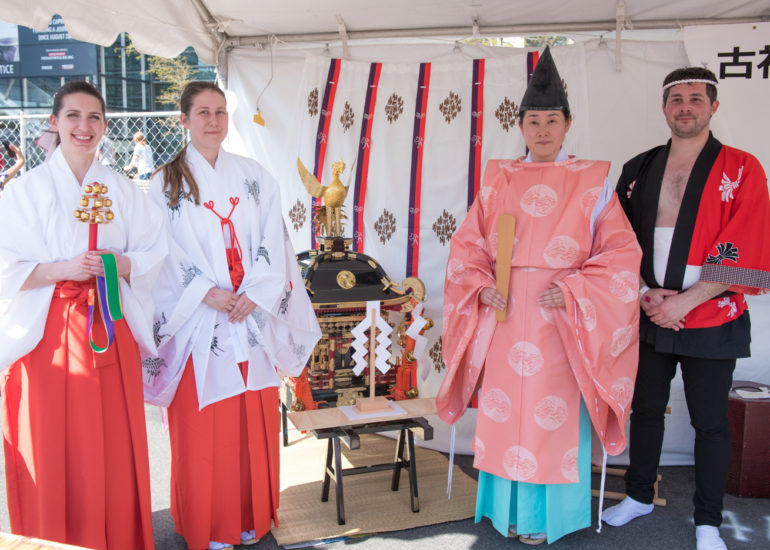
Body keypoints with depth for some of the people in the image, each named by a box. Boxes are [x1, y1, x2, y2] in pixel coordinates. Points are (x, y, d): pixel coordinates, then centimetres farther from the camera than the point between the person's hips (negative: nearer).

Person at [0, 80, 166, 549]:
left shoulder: (124, 190, 9)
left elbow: (154, 254, 6)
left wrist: (116, 264, -11)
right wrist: (62, 269, -17)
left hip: (112, 334, 2)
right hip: (48, 335, -2)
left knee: (114, 447, 7)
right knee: (53, 448, 3)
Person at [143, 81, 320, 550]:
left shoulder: (254, 177, 9)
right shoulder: (167, 182, 2)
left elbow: (272, 241, 2)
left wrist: (254, 294, -10)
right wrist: (207, 293, -15)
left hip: (253, 317, 3)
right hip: (198, 321, -2)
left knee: (255, 420, 9)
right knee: (202, 427, 4)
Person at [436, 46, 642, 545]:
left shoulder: (592, 182, 0)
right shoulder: (499, 180, 7)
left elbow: (622, 252, -3)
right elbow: (467, 243, 10)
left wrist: (574, 292, -15)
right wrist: (481, 285, -7)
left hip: (562, 320, -2)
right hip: (505, 316, 3)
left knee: (554, 413, 3)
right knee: (504, 407, 8)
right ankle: (508, 507, 28)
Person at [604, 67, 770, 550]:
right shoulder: (638, 170, 7)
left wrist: (684, 301, -16)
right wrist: (646, 292, -8)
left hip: (711, 322, -3)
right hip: (648, 318, 3)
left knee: (710, 423, 7)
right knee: (645, 410, 14)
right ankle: (640, 496, 34)